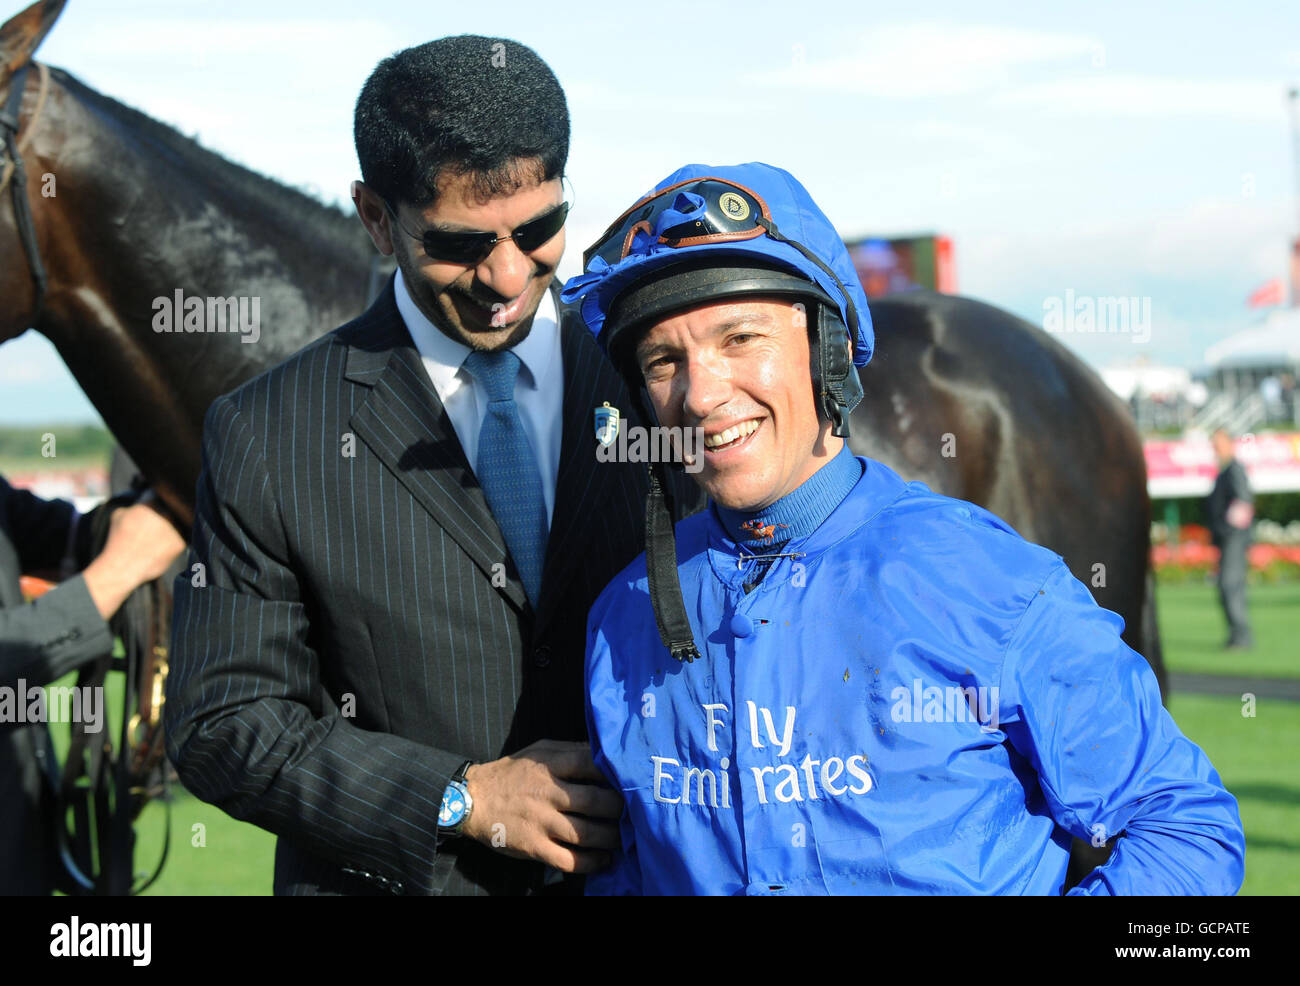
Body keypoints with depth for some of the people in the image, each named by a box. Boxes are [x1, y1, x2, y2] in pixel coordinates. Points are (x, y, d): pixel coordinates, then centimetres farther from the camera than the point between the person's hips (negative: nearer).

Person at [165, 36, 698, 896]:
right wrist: (463, 800, -17)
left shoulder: (647, 384, -3)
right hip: (390, 879, -2)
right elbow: (221, 726, -8)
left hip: (639, 870, 2)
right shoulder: (268, 439, -9)